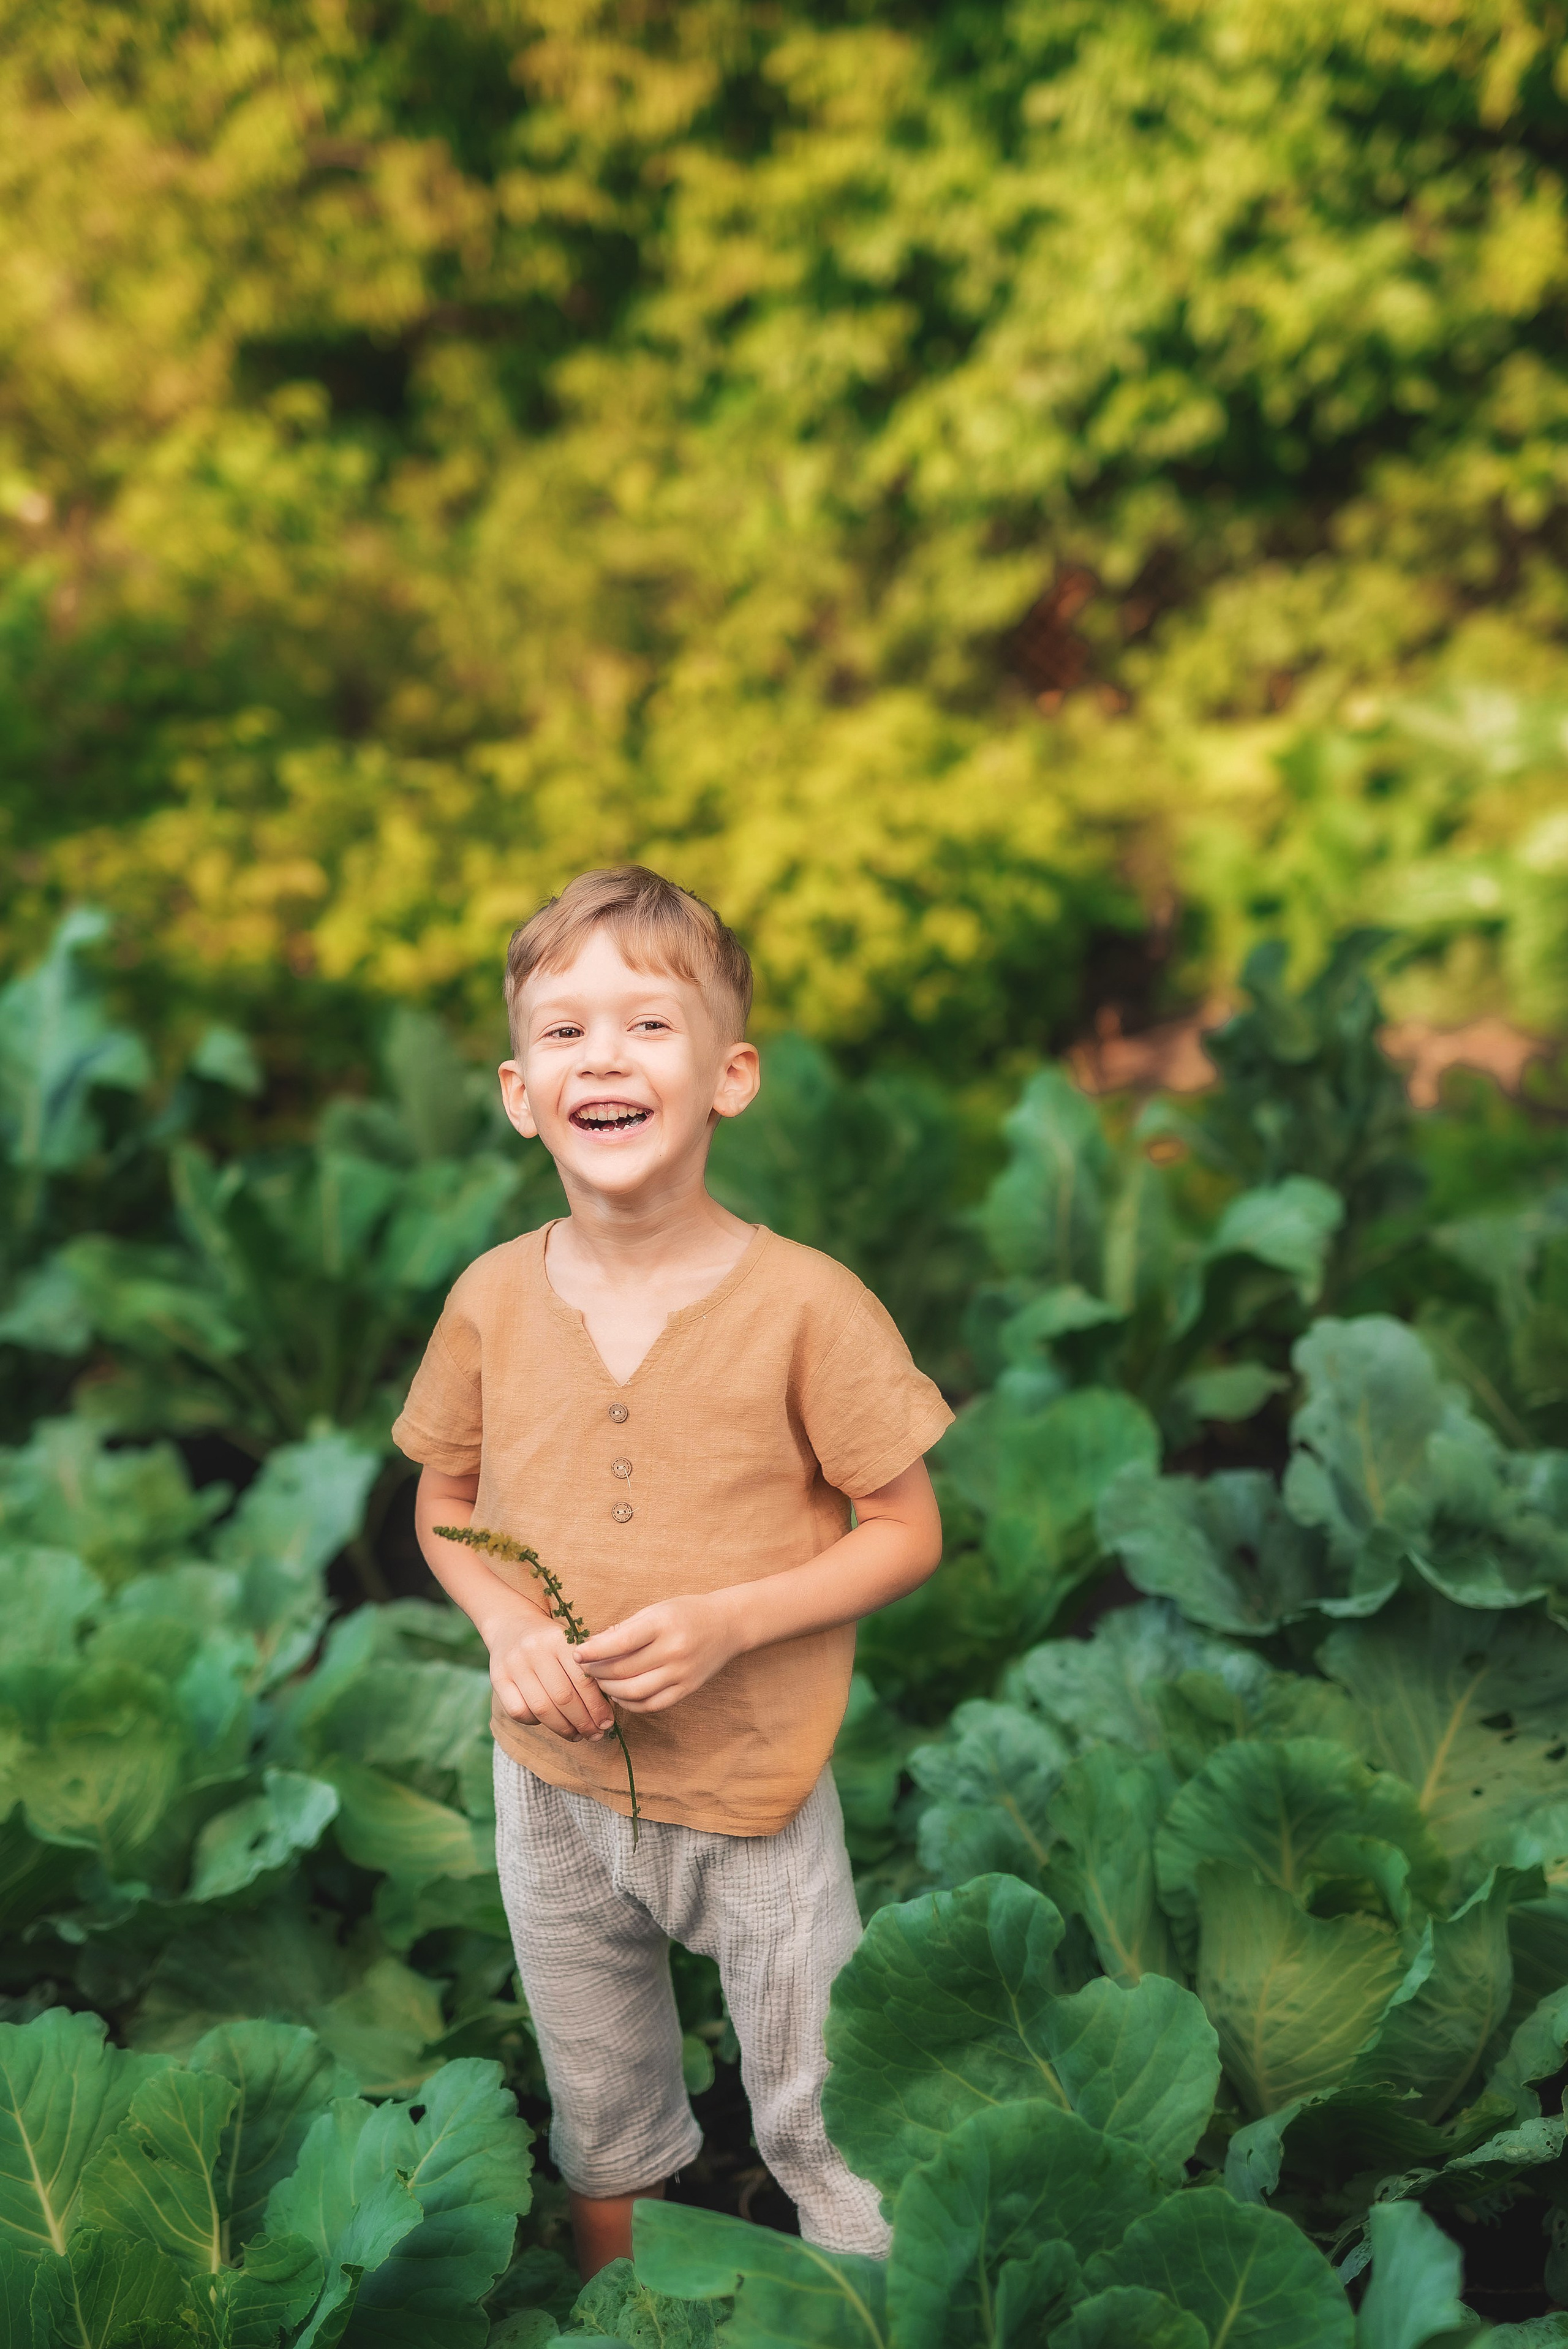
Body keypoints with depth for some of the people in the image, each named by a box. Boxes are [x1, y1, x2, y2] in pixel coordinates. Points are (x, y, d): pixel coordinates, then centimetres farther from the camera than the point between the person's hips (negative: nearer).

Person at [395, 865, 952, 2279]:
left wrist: (726, 1620, -25)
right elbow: (444, 1506, 6)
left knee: (822, 2129, 15)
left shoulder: (805, 1302, -19)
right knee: (600, 2124, 26)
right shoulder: (493, 1299, -8)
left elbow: (907, 1535, -12)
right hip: (553, 1789, 4)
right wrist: (508, 1627, -13)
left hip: (758, 1800, -3)